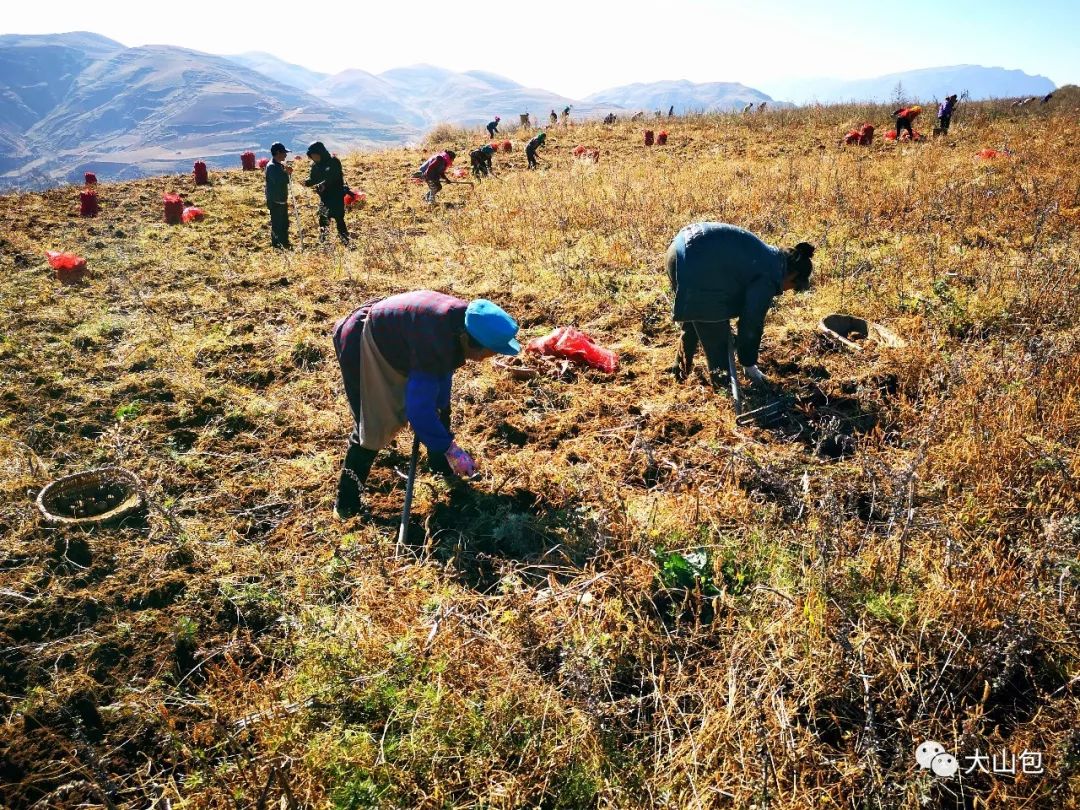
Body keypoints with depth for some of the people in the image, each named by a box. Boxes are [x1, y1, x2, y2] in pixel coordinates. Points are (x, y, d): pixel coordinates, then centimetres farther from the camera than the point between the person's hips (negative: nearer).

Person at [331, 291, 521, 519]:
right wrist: (449, 448, -28)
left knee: (437, 402, 11)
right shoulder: (434, 344, -40)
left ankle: (441, 465, 31)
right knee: (372, 427, -9)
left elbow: (444, 368, 1)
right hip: (361, 344, -9)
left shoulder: (464, 319, -15)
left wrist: (439, 405, -4)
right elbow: (419, 408, -36)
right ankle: (346, 503, 6)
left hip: (395, 341, 9)